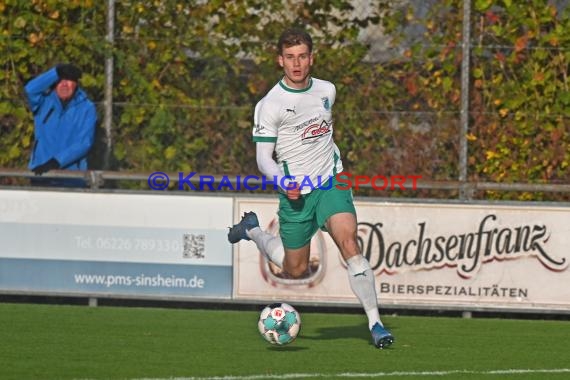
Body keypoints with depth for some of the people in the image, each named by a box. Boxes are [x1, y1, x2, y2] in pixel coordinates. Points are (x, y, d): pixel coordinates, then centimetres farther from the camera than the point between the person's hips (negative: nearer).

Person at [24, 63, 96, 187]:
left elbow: (84, 143, -8)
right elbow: (30, 89, -17)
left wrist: (56, 161, -18)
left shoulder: (86, 108, 1)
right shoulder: (44, 102, 6)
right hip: (41, 174, 2)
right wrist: (57, 71, -16)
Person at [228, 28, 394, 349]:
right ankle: (252, 229, 39)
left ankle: (375, 322, -20)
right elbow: (263, 157, -10)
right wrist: (283, 181, -27)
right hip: (296, 191, -2)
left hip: (331, 181, 2)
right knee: (296, 270, 9)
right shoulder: (270, 105, -11)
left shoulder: (327, 91, 4)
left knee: (348, 241, -22)